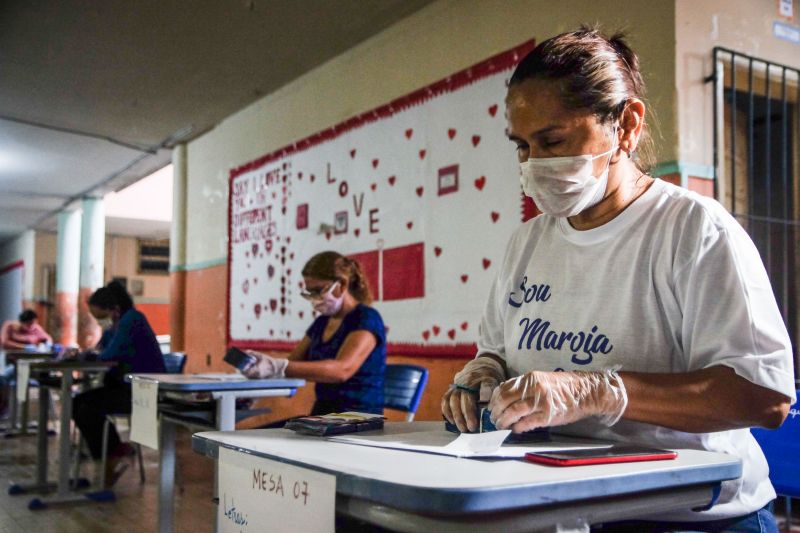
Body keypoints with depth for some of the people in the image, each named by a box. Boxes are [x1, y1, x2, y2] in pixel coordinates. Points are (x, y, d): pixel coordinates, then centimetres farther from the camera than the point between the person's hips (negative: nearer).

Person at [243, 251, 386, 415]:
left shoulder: (366, 319, -9)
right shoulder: (321, 322, 16)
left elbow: (342, 369, -25)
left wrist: (278, 367, -34)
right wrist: (263, 362, -9)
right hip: (322, 414, 7)